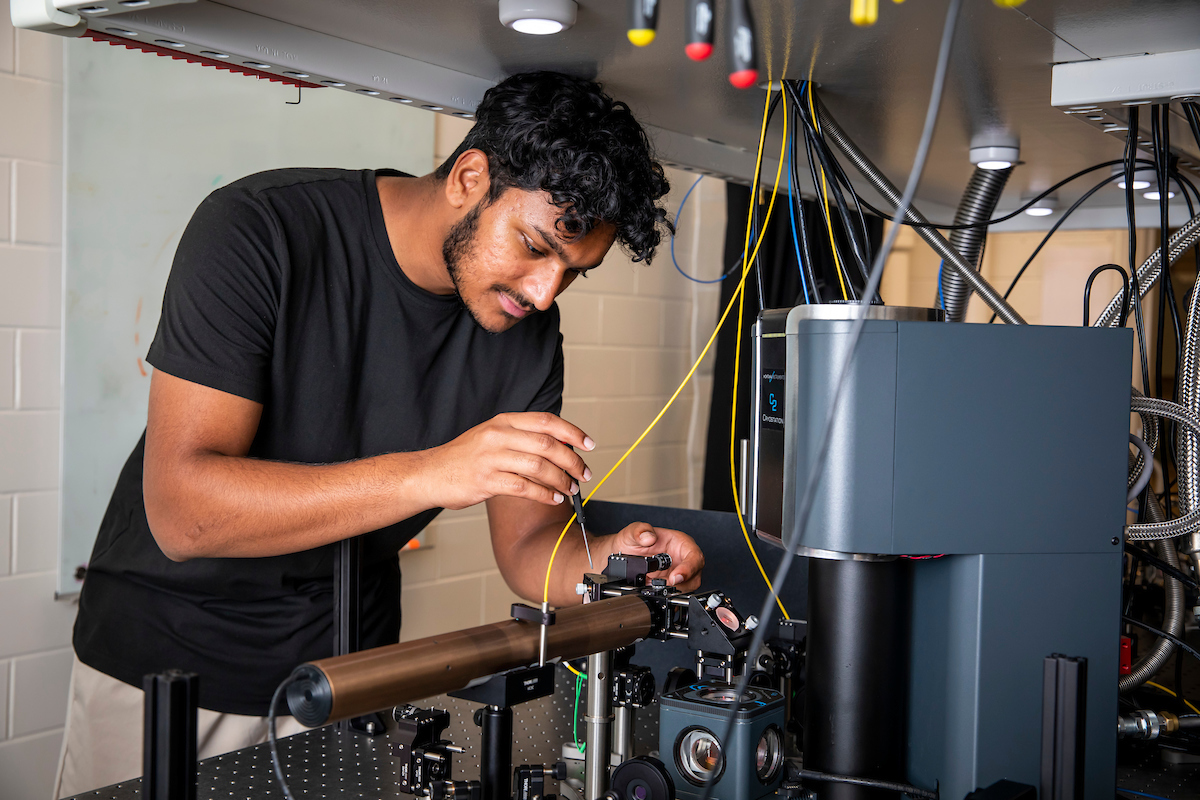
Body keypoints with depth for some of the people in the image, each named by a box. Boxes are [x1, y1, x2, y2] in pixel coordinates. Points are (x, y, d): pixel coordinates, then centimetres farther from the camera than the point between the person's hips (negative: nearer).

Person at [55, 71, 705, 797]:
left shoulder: (526, 330, -8)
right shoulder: (262, 229, -23)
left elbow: (528, 546, -5)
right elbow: (180, 511, -30)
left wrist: (607, 564, -29)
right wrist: (433, 474, -40)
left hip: (346, 676, 4)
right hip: (163, 661, -3)